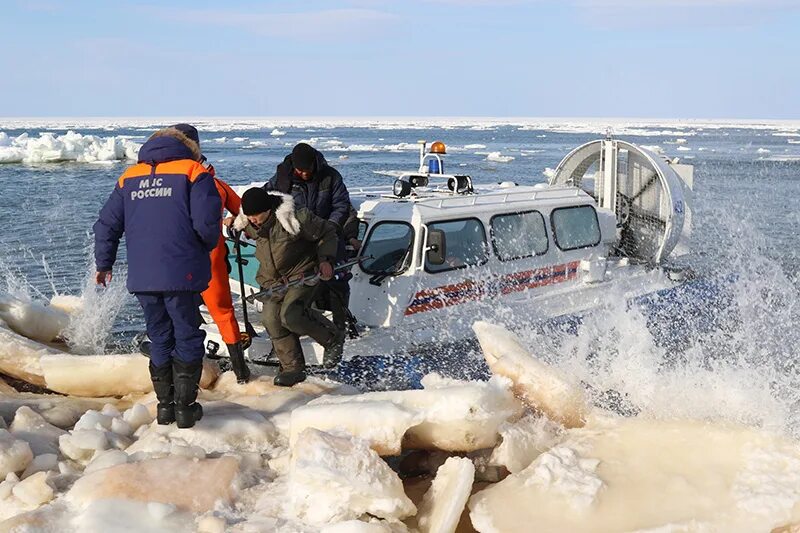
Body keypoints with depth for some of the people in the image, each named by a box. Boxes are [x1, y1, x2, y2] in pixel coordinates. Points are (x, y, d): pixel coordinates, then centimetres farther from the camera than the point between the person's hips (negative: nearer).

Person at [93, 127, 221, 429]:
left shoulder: (130, 177, 13)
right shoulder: (194, 171, 0)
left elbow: (107, 224, 13)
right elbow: (207, 222, -11)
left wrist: (104, 264, 24)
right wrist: (208, 246, 9)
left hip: (141, 277, 4)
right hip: (181, 275, -4)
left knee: (159, 339, 15)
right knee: (187, 338, 7)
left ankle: (165, 405, 19)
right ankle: (185, 406, 7)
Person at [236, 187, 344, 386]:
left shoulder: (296, 218, -23)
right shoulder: (249, 225, -5)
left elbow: (327, 233, -9)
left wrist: (325, 259, -17)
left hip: (302, 274, -6)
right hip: (273, 280, 6)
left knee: (291, 315, -24)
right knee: (271, 317, -11)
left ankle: (333, 338, 1)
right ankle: (293, 368, 1)